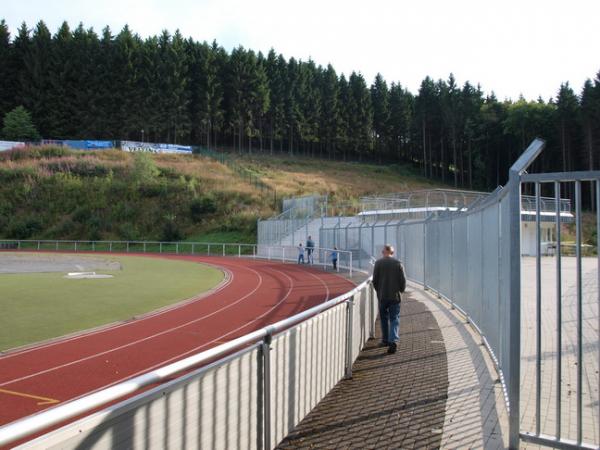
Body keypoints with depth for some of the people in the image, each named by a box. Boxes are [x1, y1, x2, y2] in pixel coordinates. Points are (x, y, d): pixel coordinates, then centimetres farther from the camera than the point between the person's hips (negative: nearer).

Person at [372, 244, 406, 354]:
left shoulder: (378, 263, -4)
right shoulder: (398, 263, -3)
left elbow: (375, 280, -3)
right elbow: (403, 280, -3)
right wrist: (401, 291, 14)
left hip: (382, 296, 1)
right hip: (395, 296, 0)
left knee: (384, 318, 16)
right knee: (394, 319, 3)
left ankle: (385, 340, 27)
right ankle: (393, 341, -14)